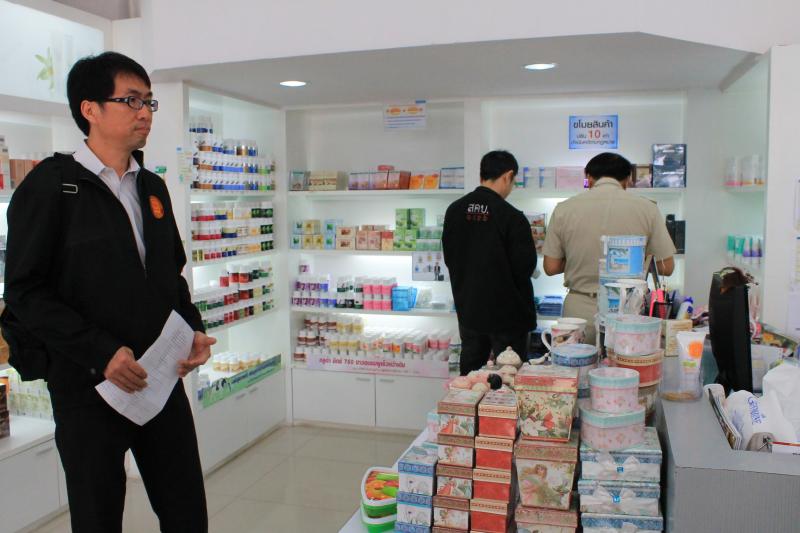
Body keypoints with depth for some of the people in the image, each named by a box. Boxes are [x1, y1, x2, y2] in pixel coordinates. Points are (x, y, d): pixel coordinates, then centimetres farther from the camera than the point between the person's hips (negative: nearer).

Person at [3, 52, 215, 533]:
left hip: (162, 381, 5)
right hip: (89, 389, -5)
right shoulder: (50, 186, -7)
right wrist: (101, 353, -19)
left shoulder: (153, 188, 11)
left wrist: (194, 332, 0)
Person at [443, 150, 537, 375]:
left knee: (469, 375, 16)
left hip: (467, 309, 5)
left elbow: (449, 257, 6)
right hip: (506, 313, -5)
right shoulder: (512, 217, -18)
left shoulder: (454, 211, -1)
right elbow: (525, 268, -13)